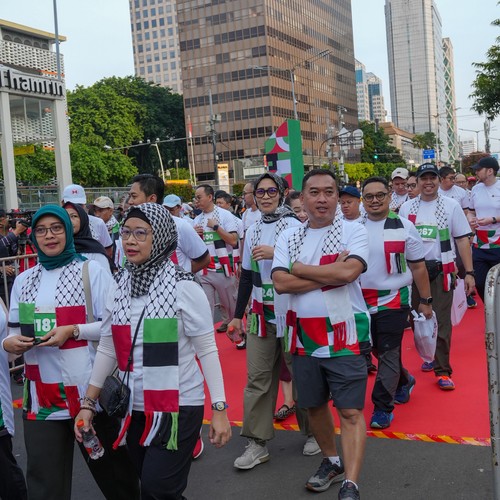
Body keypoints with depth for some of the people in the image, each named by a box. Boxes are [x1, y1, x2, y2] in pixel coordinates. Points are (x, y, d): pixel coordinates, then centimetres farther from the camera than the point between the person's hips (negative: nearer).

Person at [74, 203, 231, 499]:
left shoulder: (184, 287, -12)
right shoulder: (120, 287, 2)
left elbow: (207, 350, -10)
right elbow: (107, 349, 7)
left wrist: (220, 409, -14)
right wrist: (89, 403, 6)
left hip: (178, 407, -5)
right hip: (134, 408, 5)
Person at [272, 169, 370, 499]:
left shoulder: (354, 231, -4)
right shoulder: (289, 237, 6)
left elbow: (349, 271, -22)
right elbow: (281, 283, -8)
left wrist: (301, 269, -10)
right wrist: (330, 273, -14)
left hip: (345, 335, -4)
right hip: (304, 335, 5)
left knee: (351, 410, -4)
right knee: (314, 405, 17)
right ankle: (332, 462, 38)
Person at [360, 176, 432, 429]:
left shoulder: (404, 226, -5)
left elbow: (418, 266, 1)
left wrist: (425, 301, 3)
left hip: (393, 301, -4)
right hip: (362, 302, 4)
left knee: (388, 354, -4)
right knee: (378, 350, 17)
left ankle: (383, 408, 8)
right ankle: (404, 381, 44)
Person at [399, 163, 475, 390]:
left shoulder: (451, 206, 1)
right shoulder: (406, 208, 7)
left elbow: (462, 240, 1)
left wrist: (469, 272, -5)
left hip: (441, 270, -3)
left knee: (441, 321, -6)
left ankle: (443, 370, 3)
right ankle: (429, 356, 31)